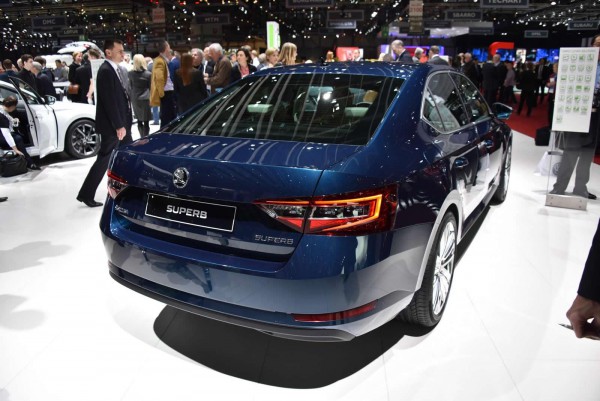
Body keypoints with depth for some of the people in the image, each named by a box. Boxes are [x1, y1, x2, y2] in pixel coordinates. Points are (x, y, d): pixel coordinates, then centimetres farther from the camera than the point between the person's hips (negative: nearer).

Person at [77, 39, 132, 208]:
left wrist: (124, 123, 13)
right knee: (104, 160, -2)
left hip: (122, 123, 9)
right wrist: (118, 126, -22)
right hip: (112, 126, -9)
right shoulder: (105, 71, -16)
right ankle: (86, 194, 8)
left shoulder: (118, 70, 13)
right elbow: (109, 101, -21)